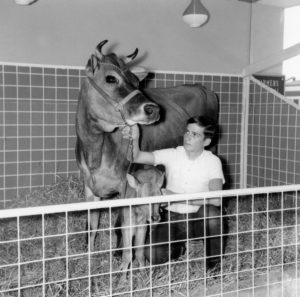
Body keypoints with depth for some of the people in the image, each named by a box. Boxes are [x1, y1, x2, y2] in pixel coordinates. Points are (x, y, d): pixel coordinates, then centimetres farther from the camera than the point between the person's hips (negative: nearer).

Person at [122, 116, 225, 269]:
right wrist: (135, 139, -33)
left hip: (199, 219, -1)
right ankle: (178, 247, 16)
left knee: (210, 211, -35)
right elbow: (136, 157, -11)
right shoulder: (172, 154, -4)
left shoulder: (212, 161, -9)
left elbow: (215, 199, -22)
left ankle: (214, 261, -7)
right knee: (153, 255, -22)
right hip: (171, 218, 2)